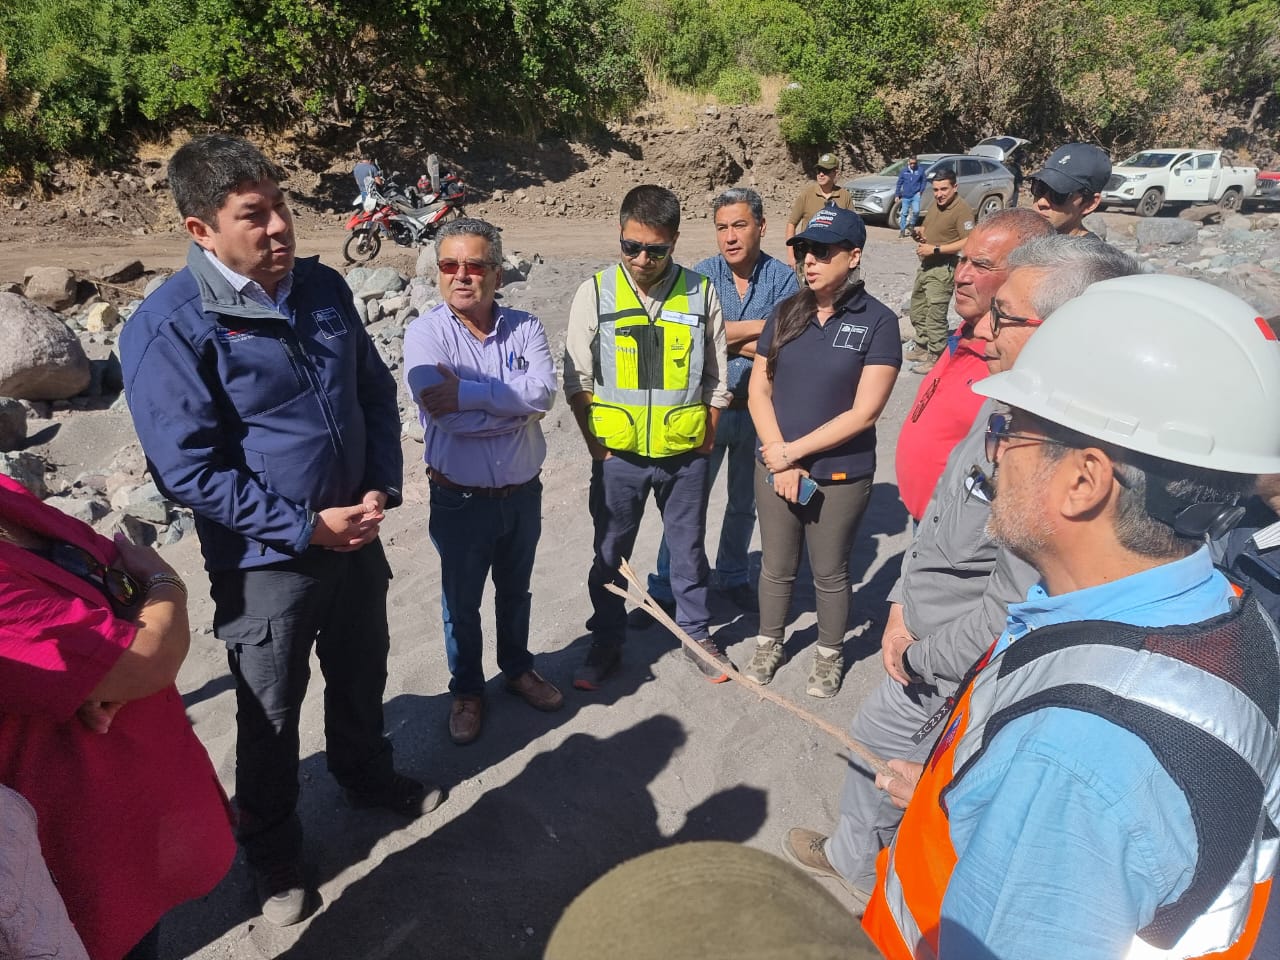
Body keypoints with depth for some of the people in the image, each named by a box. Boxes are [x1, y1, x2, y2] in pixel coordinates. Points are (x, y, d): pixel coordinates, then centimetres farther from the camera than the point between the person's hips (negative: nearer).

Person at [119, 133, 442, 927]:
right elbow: (188, 469, -19)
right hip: (264, 560, -5)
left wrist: (382, 489, -7)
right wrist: (306, 527, -20)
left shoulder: (324, 287, -2)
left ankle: (369, 777, 53)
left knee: (361, 678, 24)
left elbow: (377, 392, 6)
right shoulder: (169, 325, -18)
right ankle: (273, 854, 39)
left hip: (356, 534, 5)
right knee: (271, 717, 15)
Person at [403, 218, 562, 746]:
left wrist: (467, 393, -28)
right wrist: (515, 405, -20)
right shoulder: (425, 332, -12)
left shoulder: (524, 327, -5)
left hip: (523, 493, 3)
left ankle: (518, 669, 46)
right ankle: (467, 691, 38)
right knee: (461, 602, 16)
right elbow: (440, 411, -26)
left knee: (515, 591, 23)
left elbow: (543, 390, -22)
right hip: (460, 499, -2)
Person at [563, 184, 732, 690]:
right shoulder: (596, 293, -6)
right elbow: (576, 380, -2)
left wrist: (705, 440, -1)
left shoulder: (701, 293, -3)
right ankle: (605, 643, 31)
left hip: (684, 454, 1)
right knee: (609, 553, 12)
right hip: (617, 455, 0)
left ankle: (697, 634, 36)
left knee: (689, 548, 16)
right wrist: (597, 444, -4)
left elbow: (715, 378, 3)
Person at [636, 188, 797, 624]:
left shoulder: (781, 278, -6)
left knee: (744, 503, 17)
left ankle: (733, 576, 38)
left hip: (758, 411, 1)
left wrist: (726, 338, -17)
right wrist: (760, 326, -15)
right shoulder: (703, 273, -5)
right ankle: (664, 588, 20)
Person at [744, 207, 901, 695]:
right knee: (776, 567, 17)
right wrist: (780, 461, -9)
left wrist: (793, 451, -14)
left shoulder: (878, 322, -11)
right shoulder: (786, 313, 1)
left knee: (830, 573, 13)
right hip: (775, 467, 4)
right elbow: (759, 389, 1)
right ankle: (769, 644, 40)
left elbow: (863, 413, -15)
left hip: (840, 476, -3)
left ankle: (829, 655, 36)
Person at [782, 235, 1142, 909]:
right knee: (872, 747, 26)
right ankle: (854, 858, 53)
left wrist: (917, 658, -14)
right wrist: (903, 603, 2)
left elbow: (1010, 615, -29)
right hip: (925, 640, 8)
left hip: (954, 686, -8)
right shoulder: (1007, 401, -3)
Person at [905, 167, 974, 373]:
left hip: (943, 269, -10)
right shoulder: (935, 204, 12)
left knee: (935, 315, -9)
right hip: (925, 266, 10)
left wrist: (935, 249, -23)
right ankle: (922, 348, 33)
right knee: (917, 310, 19)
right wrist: (920, 233, 3)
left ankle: (935, 358, -2)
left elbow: (968, 242, -23)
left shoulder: (962, 209, -15)